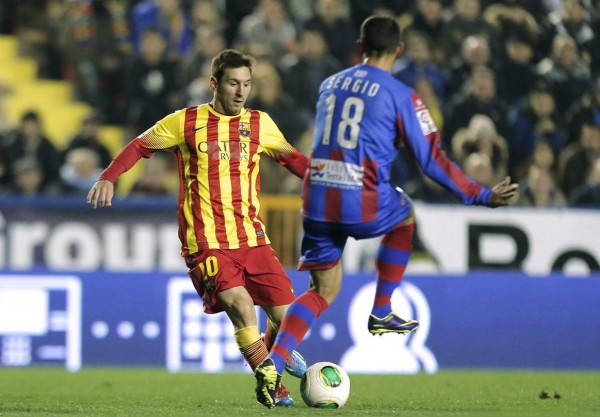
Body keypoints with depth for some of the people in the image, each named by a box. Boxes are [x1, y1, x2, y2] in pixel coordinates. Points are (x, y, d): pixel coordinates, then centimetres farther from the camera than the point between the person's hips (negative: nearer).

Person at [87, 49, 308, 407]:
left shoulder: (259, 124, 8)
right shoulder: (186, 122, 1)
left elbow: (290, 157, 20)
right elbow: (139, 147, 9)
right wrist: (109, 178, -4)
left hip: (252, 238, 4)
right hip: (206, 243, -4)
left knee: (284, 314, -2)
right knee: (241, 306, -24)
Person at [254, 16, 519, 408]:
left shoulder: (330, 84, 14)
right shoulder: (401, 96, -3)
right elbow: (432, 159, -3)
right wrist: (483, 196, 4)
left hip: (317, 199, 4)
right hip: (363, 204, -4)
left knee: (323, 291, 14)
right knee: (404, 216, 31)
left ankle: (273, 363, -9)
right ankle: (381, 314, 29)